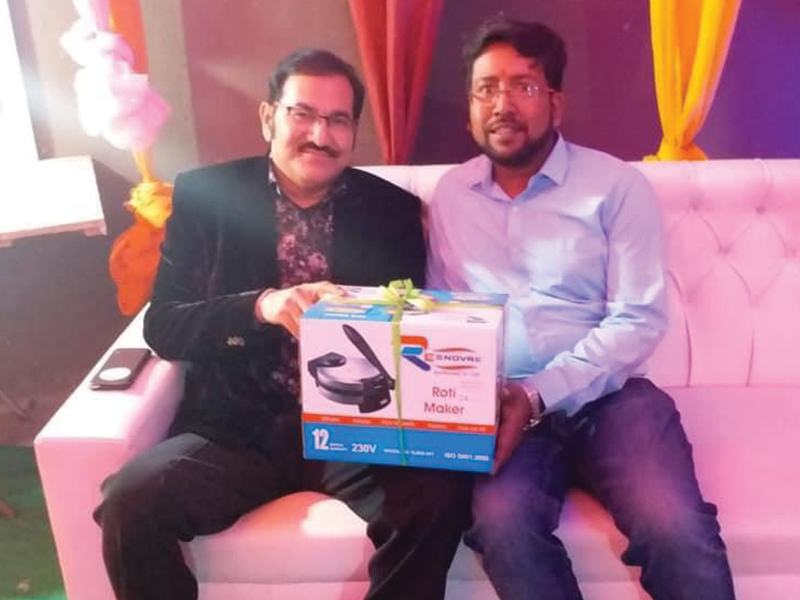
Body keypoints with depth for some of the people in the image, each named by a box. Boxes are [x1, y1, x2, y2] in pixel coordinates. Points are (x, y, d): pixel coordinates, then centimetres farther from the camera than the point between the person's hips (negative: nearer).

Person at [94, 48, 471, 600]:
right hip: (238, 429, 1)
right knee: (131, 499, -25)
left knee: (440, 494, -28)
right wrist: (260, 307, -19)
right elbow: (163, 326, 0)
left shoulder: (392, 209, 7)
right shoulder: (204, 195, 5)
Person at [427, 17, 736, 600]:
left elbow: (640, 320, -6)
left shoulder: (617, 185, 1)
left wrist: (537, 395, -17)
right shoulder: (450, 194, 11)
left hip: (606, 396, -1)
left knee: (676, 528, -27)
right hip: (496, 405, 2)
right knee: (502, 522, -28)